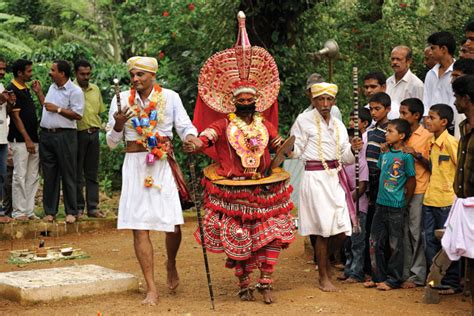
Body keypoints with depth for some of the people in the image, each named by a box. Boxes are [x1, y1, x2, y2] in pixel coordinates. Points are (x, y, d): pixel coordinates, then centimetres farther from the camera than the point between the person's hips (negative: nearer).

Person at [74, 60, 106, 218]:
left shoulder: (95, 89, 12)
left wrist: (96, 126, 10)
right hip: (78, 134, -5)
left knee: (92, 174, 9)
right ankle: (78, 207, 9)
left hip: (93, 134, 5)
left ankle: (92, 208, 13)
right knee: (77, 174, 2)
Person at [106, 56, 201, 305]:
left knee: (173, 223, -5)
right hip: (135, 165, 1)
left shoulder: (170, 97, 2)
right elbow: (112, 142, 7)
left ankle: (171, 265, 28)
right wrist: (118, 124, -13)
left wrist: (191, 136, -22)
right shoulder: (121, 99, 4)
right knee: (139, 228, -3)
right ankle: (151, 289, 4)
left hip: (163, 165, -1)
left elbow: (184, 125, 0)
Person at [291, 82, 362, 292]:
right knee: (324, 228, -4)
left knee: (342, 228, 0)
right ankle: (324, 277, 10)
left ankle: (325, 261, 29)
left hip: (336, 178, 5)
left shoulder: (339, 125, 15)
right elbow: (295, 151, -2)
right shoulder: (304, 121, -1)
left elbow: (345, 158, 18)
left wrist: (352, 149, -1)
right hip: (315, 178, -5)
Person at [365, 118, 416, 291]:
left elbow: (412, 181, -7)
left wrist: (404, 202, 0)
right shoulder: (385, 154, 8)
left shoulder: (406, 156, -11)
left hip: (396, 207, -7)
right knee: (375, 242, 9)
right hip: (381, 204, 7)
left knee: (395, 244, 3)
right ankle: (379, 277, 20)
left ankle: (393, 280, 12)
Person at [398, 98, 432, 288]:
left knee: (416, 232, -4)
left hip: (419, 190, -6)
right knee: (404, 233, 9)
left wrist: (417, 155, -19)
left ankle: (418, 275, 2)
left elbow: (432, 165, -7)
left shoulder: (427, 136, -5)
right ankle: (405, 273, 17)